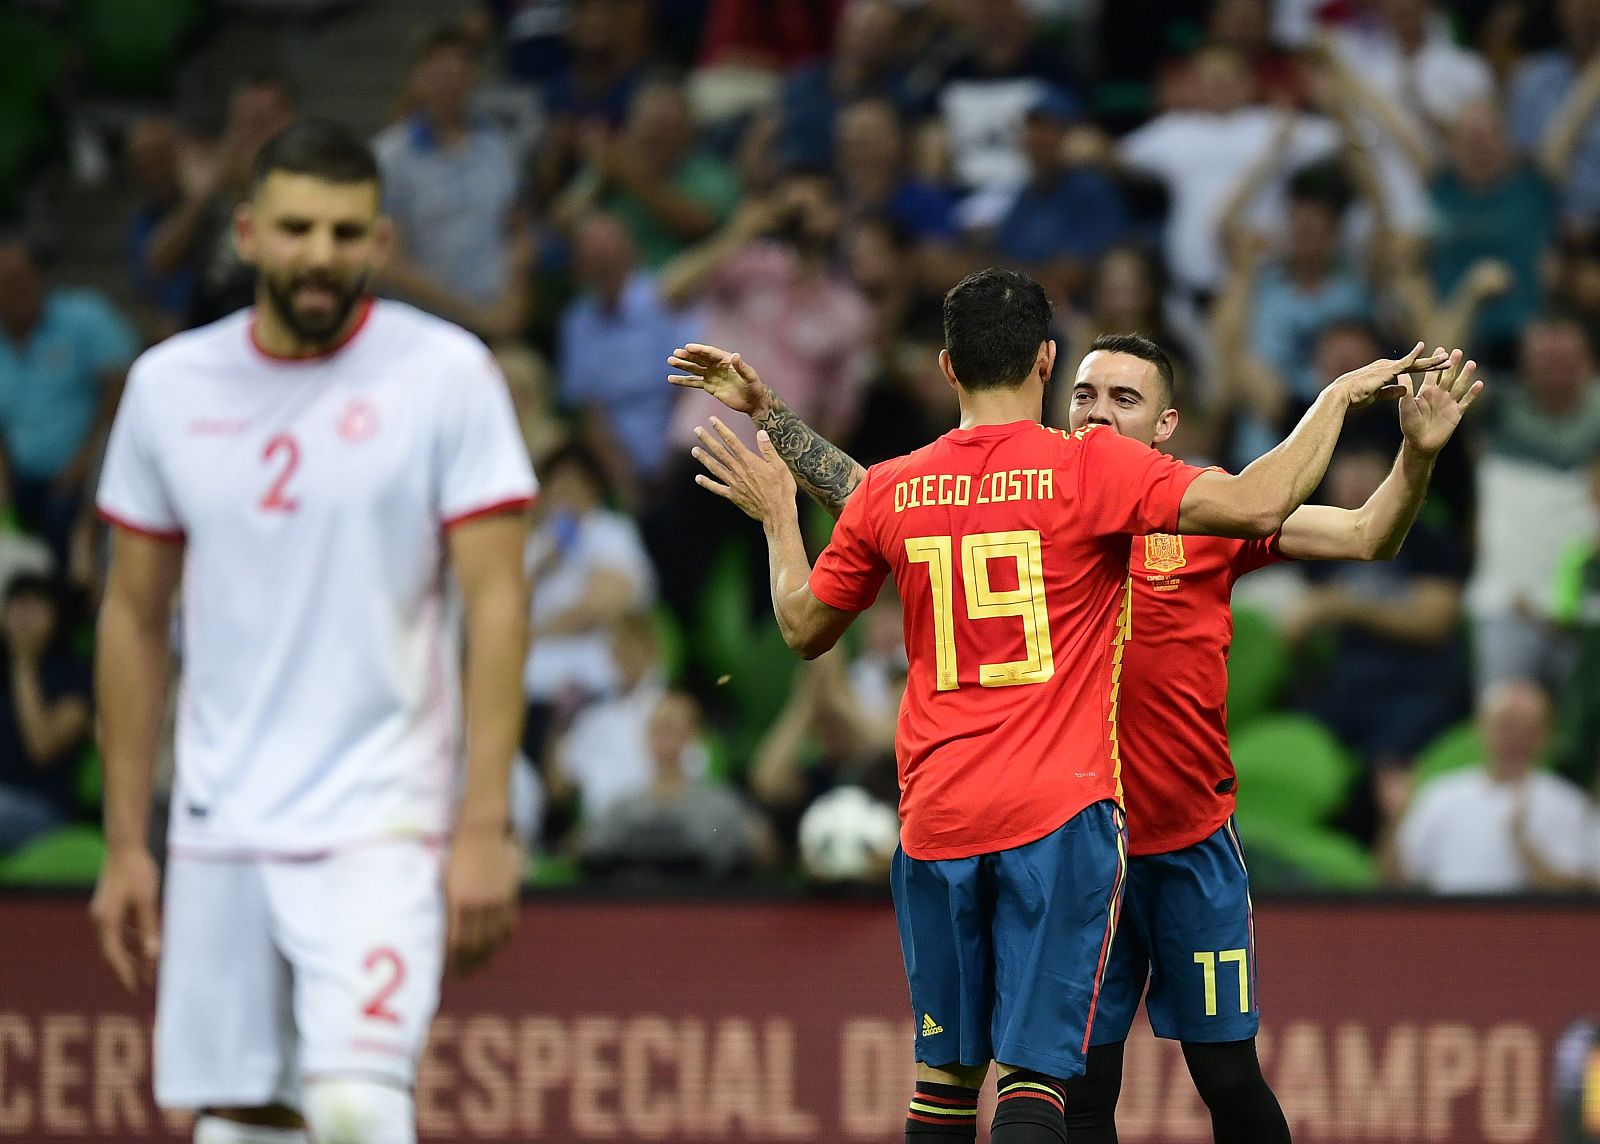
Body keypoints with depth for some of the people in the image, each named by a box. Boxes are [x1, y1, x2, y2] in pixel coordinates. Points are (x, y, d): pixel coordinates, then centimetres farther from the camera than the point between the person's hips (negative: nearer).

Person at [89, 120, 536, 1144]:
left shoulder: (445, 375, -4)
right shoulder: (170, 386, 6)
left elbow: (497, 601, -7)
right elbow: (135, 619, 13)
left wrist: (484, 828, -14)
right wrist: (125, 845, 10)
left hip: (384, 818, -4)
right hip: (219, 824, 4)